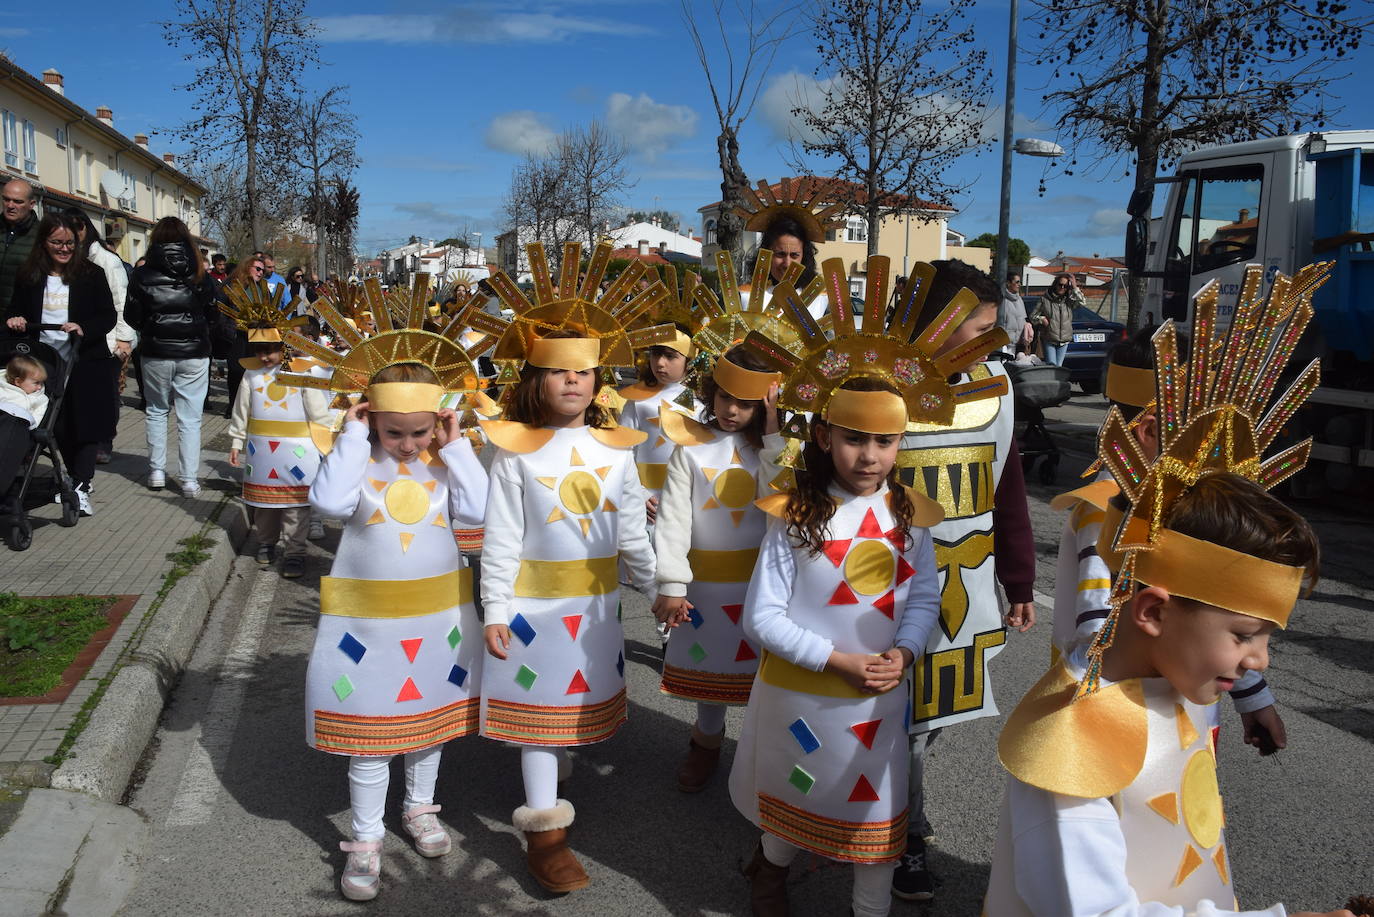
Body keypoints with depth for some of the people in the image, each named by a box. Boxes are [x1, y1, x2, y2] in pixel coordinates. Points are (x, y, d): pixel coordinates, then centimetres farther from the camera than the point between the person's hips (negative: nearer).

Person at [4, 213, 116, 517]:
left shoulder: (92, 274, -3)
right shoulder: (29, 277, 5)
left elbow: (109, 317, -5)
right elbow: (16, 312, 15)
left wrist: (84, 329, -23)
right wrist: (13, 320, -9)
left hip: (86, 363, -3)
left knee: (87, 425, -6)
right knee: (60, 427, 11)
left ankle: (81, 488, -7)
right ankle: (78, 480, 26)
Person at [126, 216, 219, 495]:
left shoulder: (142, 274, -4)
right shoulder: (199, 274, -2)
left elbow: (133, 318, -2)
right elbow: (213, 315, 2)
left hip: (156, 353, 0)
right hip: (193, 354, 0)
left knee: (156, 411, 17)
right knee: (190, 417, 3)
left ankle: (156, 472, 17)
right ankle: (189, 480, 2)